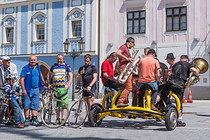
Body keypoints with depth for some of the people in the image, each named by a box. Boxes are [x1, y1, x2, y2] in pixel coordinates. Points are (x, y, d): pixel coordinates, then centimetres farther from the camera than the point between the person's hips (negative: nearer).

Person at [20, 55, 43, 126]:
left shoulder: (38, 67, 11)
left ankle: (34, 119, 7)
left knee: (35, 105, 3)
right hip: (27, 89, -4)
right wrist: (23, 90, -17)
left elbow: (40, 75, 28)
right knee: (27, 105, -1)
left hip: (36, 89, 5)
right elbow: (21, 79, -10)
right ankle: (27, 120, 7)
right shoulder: (25, 68, -6)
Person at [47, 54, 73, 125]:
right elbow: (49, 75, 24)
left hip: (63, 88, -3)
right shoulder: (53, 66, 13)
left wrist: (68, 86, -8)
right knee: (56, 105, 5)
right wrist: (49, 84, 13)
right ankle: (57, 119, 13)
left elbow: (70, 76, 4)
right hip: (55, 88, 3)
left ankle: (63, 119, -5)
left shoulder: (67, 67, 5)